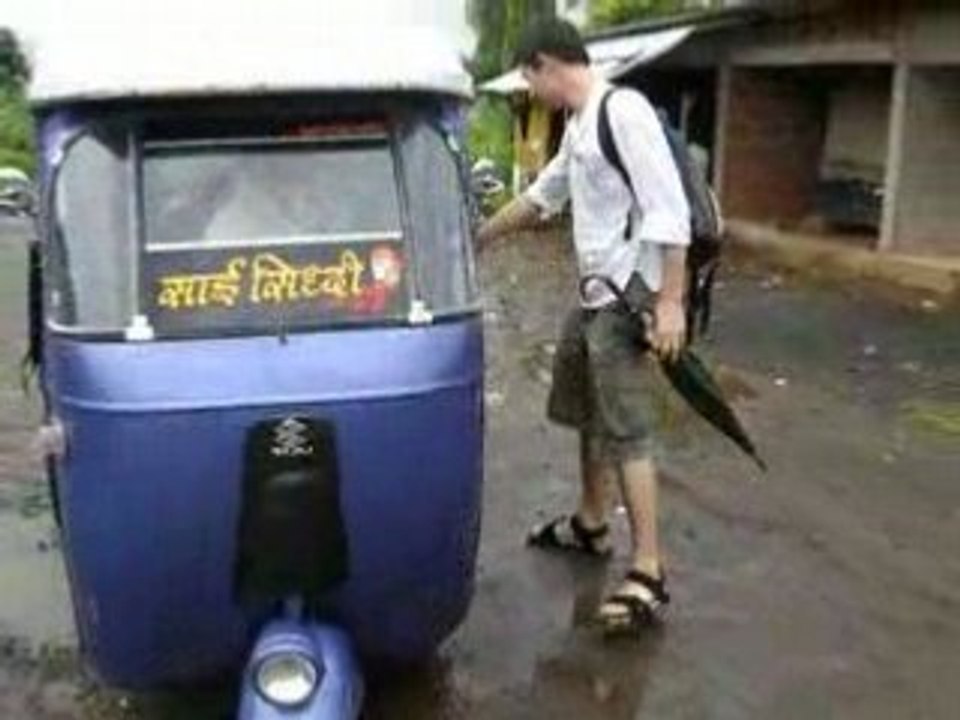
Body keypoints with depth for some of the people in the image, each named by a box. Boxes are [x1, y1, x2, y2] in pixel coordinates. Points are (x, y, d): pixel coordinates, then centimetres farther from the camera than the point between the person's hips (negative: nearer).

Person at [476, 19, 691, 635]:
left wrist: (670, 303, -25)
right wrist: (478, 239, 36)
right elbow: (541, 196, 29)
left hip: (629, 299, -10)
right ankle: (590, 525, 38)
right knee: (587, 414, 20)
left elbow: (670, 211, -21)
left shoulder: (625, 111, -16)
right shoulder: (579, 126, 14)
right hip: (594, 295, 10)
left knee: (627, 430, -10)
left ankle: (649, 576, -5)